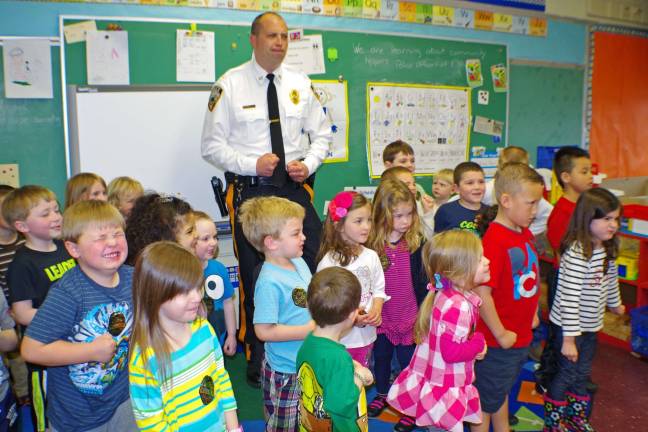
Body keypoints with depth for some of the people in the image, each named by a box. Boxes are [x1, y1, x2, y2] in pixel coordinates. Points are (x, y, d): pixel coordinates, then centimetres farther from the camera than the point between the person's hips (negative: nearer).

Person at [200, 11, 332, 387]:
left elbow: (322, 134, 14)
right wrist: (252, 164, -15)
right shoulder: (230, 84, -1)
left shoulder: (301, 83, 9)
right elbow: (212, 144, -2)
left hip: (296, 186, 3)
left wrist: (309, 163, -5)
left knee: (308, 270, 1)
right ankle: (258, 359, 23)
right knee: (255, 277, 5)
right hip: (249, 190, -3)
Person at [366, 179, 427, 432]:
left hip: (408, 316, -1)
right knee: (381, 357, 23)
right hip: (380, 316, 2)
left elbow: (421, 282, -6)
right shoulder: (370, 244, -13)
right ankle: (382, 394, 49)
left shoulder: (416, 243, -13)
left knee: (408, 360, 12)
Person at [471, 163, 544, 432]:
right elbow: (482, 293, -28)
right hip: (498, 341, -8)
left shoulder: (526, 234, 1)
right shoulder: (494, 241, -26)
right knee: (486, 399, 13)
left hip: (521, 337, 8)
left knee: (502, 390, 28)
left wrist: (532, 314, 12)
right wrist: (501, 334, -20)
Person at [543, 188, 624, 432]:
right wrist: (569, 338, -24)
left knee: (582, 374, 20)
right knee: (567, 375, 6)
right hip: (569, 326, -8)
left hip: (590, 325, 8)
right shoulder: (577, 252, -27)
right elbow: (569, 297, -27)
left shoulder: (608, 249, 0)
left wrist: (615, 304, 34)